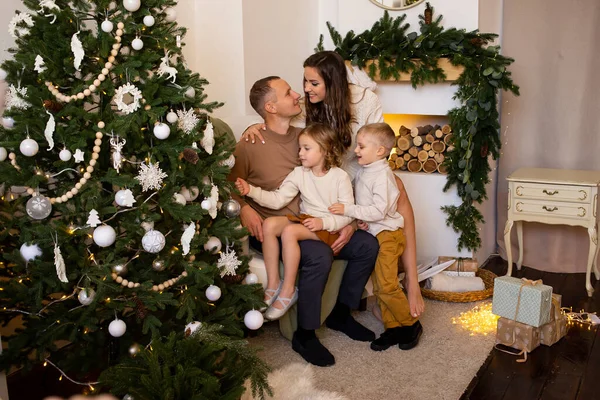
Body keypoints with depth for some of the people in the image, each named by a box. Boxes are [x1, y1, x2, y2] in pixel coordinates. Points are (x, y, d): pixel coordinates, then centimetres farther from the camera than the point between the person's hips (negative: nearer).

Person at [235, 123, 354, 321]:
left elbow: (347, 214, -9)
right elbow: (277, 199, -1)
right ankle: (273, 284, -13)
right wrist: (251, 191, -14)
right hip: (304, 219, 6)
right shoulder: (299, 173, 6)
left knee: (289, 231, -31)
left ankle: (288, 290, -19)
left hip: (329, 226, -6)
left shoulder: (340, 177, -7)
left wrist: (323, 222, -23)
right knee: (269, 224, -21)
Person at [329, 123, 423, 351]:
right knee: (379, 287, 10)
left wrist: (348, 210, -26)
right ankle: (393, 328, 20)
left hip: (386, 235, -9)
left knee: (387, 286, -8)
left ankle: (411, 324, 9)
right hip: (372, 234, 9)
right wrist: (359, 218, 3)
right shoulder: (363, 172, 7)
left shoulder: (382, 176, -18)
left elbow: (379, 211, -26)